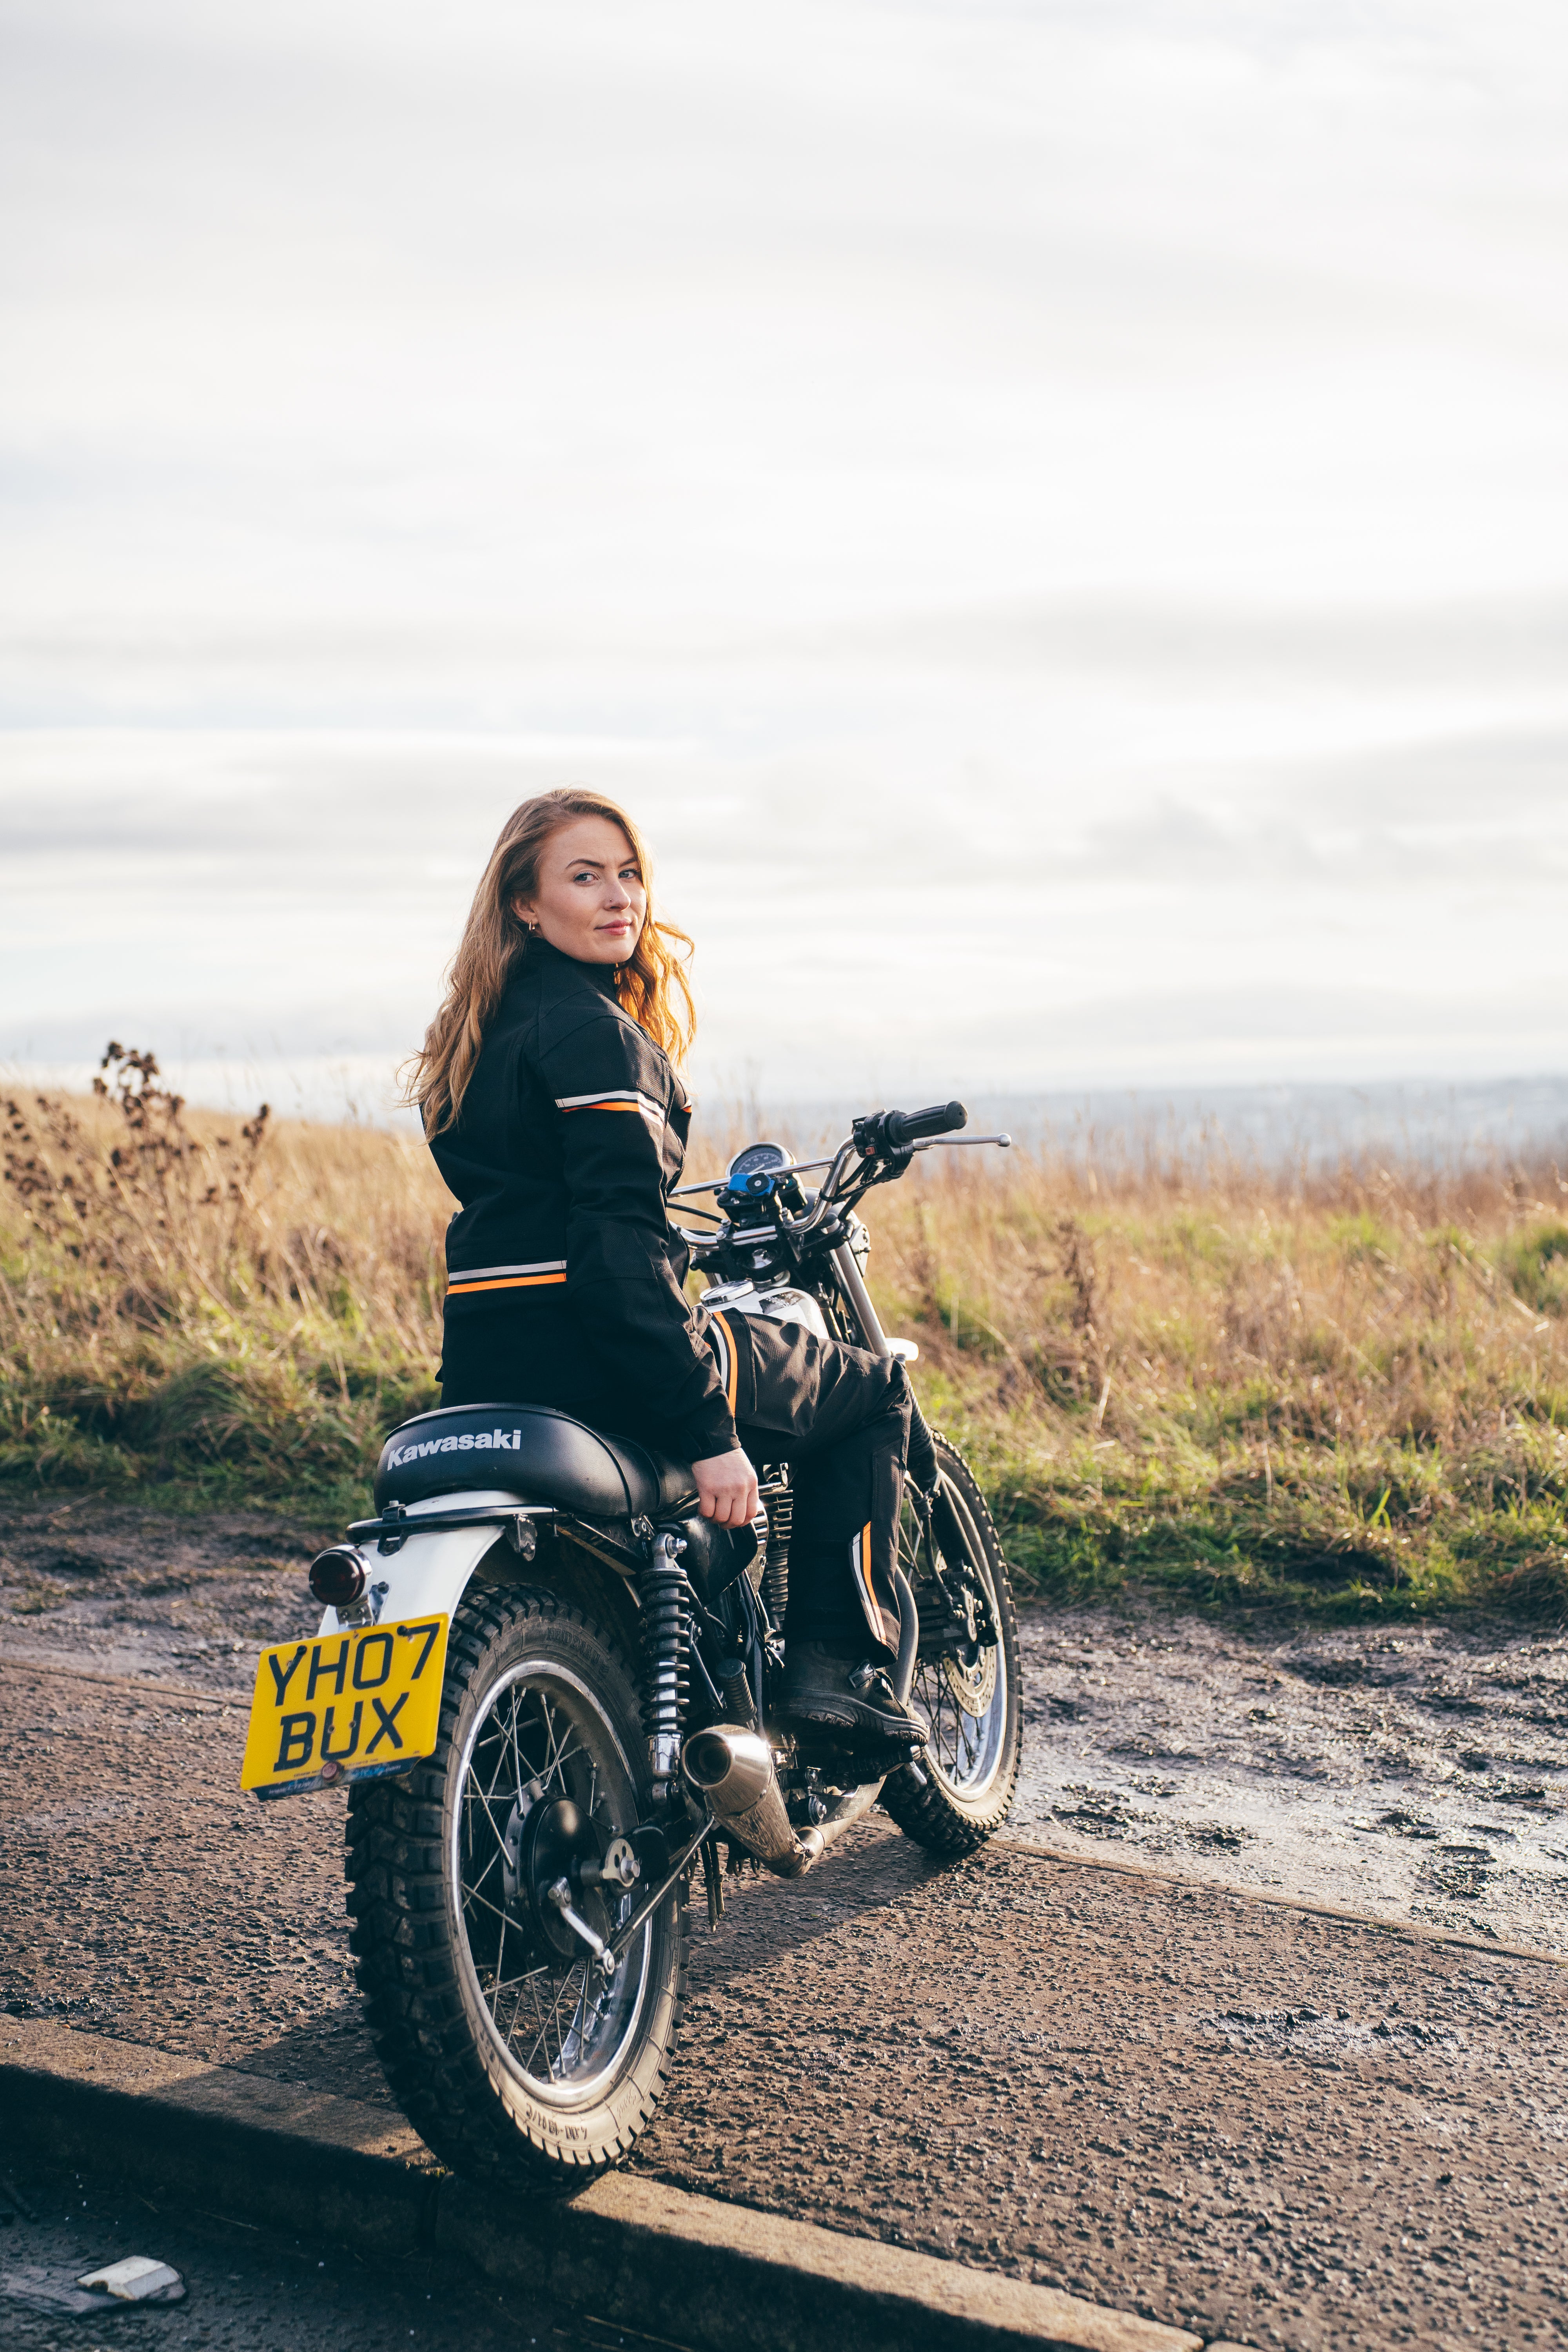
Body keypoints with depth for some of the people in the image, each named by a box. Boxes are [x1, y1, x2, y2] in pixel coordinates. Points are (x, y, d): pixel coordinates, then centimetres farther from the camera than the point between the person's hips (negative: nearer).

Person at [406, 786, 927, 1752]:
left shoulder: (484, 1029, 15)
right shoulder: (593, 1031, -15)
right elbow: (621, 1246, -22)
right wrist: (707, 1431, -22)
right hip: (584, 1348, -9)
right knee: (872, 1391, 9)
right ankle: (839, 1662, 2)